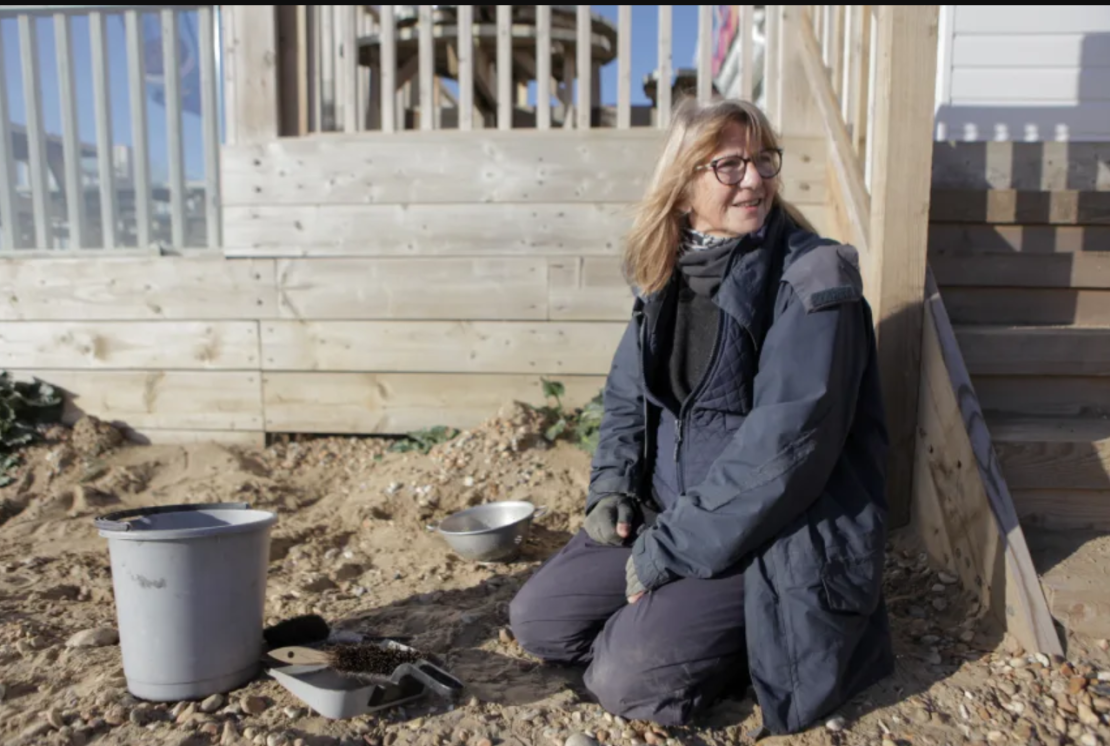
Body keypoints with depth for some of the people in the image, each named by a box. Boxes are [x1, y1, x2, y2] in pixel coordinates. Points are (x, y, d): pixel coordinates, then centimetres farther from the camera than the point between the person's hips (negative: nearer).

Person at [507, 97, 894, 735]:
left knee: (629, 677, -19)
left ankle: (765, 640, 7)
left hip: (785, 538, -6)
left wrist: (670, 549, -19)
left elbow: (783, 446, -23)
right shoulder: (669, 272, 5)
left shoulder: (812, 282, -17)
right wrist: (613, 488, -1)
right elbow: (628, 389, 15)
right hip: (669, 515, 7)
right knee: (536, 620, 1)